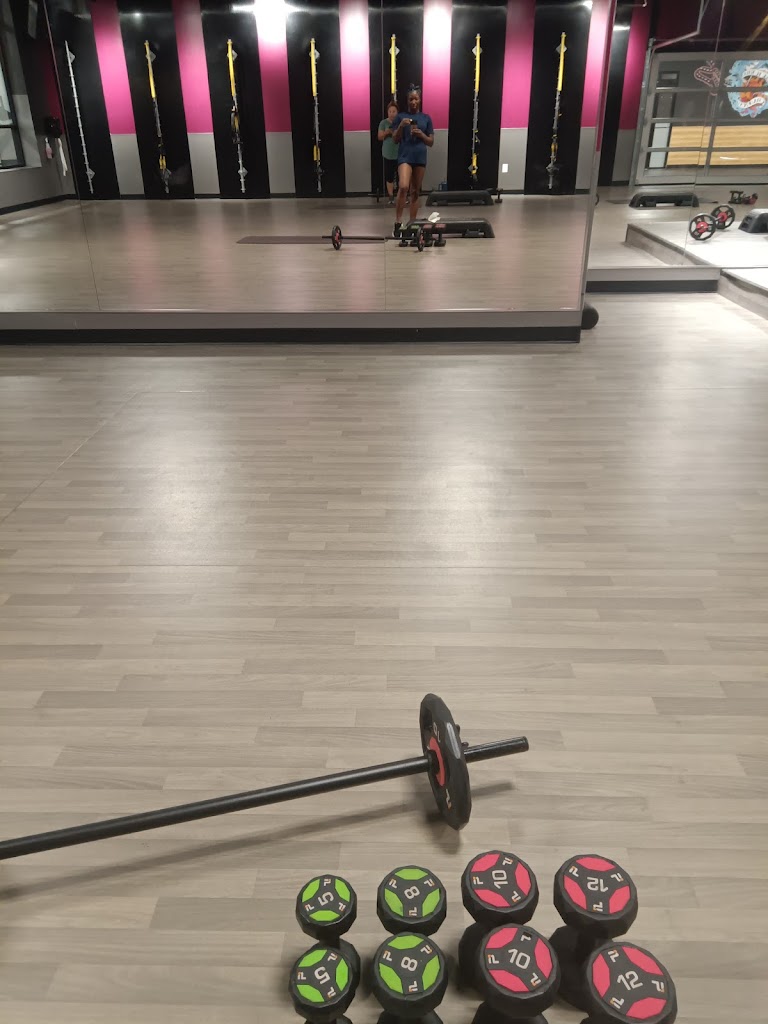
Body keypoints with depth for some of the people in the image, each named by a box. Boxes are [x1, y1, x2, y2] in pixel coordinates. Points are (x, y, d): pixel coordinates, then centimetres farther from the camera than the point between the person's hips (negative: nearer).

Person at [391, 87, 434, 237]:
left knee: (415, 191, 7)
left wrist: (421, 134, -10)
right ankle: (398, 223, -19)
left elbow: (431, 142, 8)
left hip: (420, 157, 3)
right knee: (403, 187, -24)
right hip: (405, 156, -3)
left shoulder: (426, 118, 9)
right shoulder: (400, 117, 5)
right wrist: (401, 126, -14)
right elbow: (395, 140, 2)